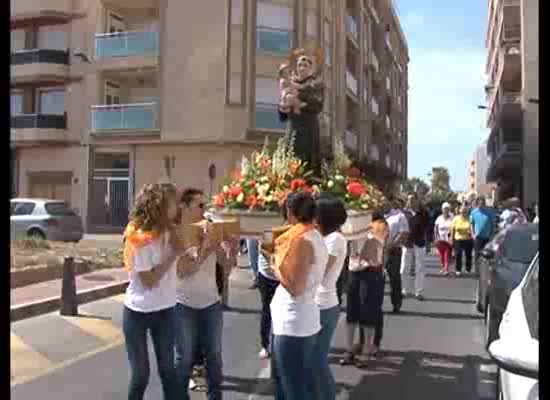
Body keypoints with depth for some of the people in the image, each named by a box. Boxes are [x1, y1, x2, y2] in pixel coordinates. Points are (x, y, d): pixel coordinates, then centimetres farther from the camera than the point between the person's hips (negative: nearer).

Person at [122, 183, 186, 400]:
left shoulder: (171, 232, -3)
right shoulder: (140, 239, -20)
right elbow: (149, 282, -20)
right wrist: (173, 254, -20)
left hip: (165, 310, 5)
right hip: (138, 313, -5)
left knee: (167, 368, 13)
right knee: (140, 372, 9)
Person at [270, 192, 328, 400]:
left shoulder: (301, 240, -20)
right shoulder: (315, 237, 8)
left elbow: (294, 287, -23)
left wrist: (275, 263, -10)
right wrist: (279, 253, 12)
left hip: (293, 324, -9)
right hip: (304, 321, 9)